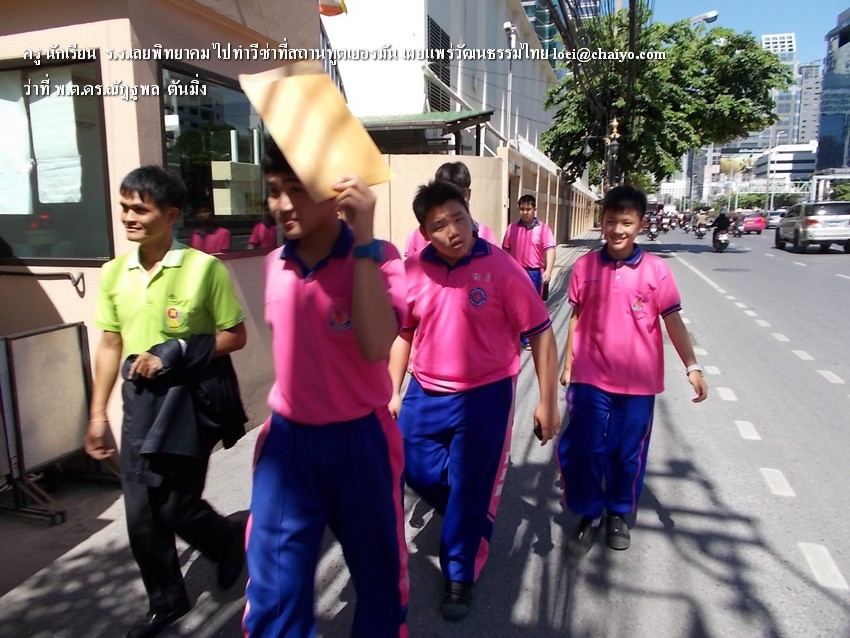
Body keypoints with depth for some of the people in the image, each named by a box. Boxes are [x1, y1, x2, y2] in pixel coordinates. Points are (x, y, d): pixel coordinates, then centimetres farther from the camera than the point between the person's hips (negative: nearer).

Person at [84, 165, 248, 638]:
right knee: (141, 514, 11)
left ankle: (231, 541, 36)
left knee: (177, 506, 1)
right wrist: (98, 414, 10)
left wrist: (173, 355, -18)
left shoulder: (204, 268, -13)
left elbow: (235, 336, -9)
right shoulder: (113, 274, 4)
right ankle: (167, 600, 34)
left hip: (188, 399, -5)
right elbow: (110, 345, 10)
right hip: (139, 402, 5)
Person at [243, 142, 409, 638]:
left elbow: (376, 346, -31)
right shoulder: (275, 264, 0)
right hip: (287, 440, 4)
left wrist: (364, 240, -32)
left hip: (359, 439, -3)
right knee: (273, 594, 13)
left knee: (380, 577, 18)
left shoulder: (378, 257, -14)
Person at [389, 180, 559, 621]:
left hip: (484, 396, -4)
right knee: (415, 470, 15)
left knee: (469, 490, 7)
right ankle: (472, 521, 48)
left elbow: (540, 335, -9)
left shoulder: (501, 268, -14)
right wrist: (393, 392, 11)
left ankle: (459, 575, 32)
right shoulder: (412, 271, -3)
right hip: (424, 394, 5)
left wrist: (547, 402, -9)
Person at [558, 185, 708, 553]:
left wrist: (692, 366, -10)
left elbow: (673, 321, -3)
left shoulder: (656, 269, -5)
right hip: (591, 377, 1)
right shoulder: (585, 266, -1)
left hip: (638, 381, 0)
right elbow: (577, 317, 6)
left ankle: (618, 515, 35)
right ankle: (589, 513, 25)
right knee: (582, 449, 2)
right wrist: (568, 364, 9)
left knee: (628, 453, 12)